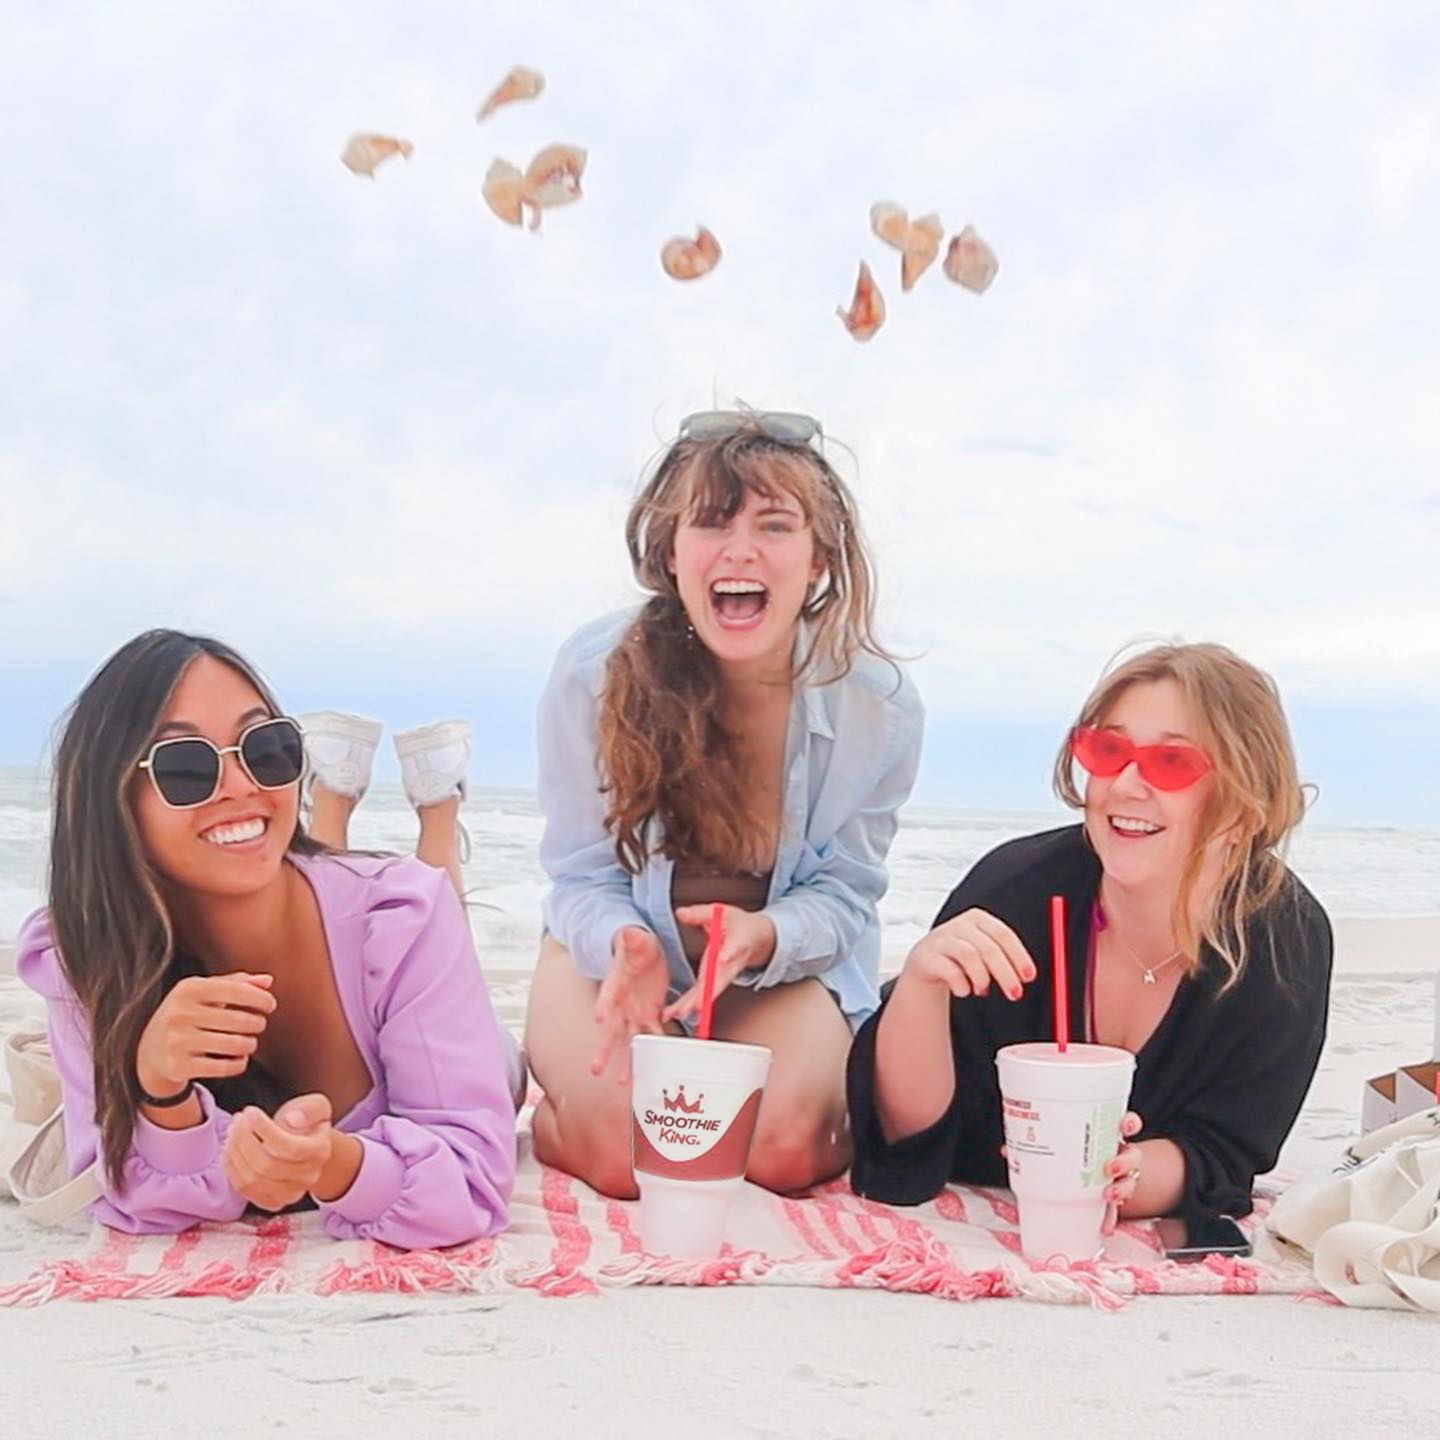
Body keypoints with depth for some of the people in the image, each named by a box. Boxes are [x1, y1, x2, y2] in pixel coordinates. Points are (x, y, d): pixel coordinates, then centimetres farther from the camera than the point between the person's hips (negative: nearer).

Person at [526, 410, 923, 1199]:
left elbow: (844, 890, -10)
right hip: (621, 947, 0)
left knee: (781, 1150, -25)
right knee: (622, 1155, -24)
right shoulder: (591, 672, -21)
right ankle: (555, 1104, 15)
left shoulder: (878, 704, -19)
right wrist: (629, 949, -35)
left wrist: (763, 937, -34)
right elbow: (584, 876, -11)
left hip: (792, 961, 1)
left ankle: (848, 1103, 15)